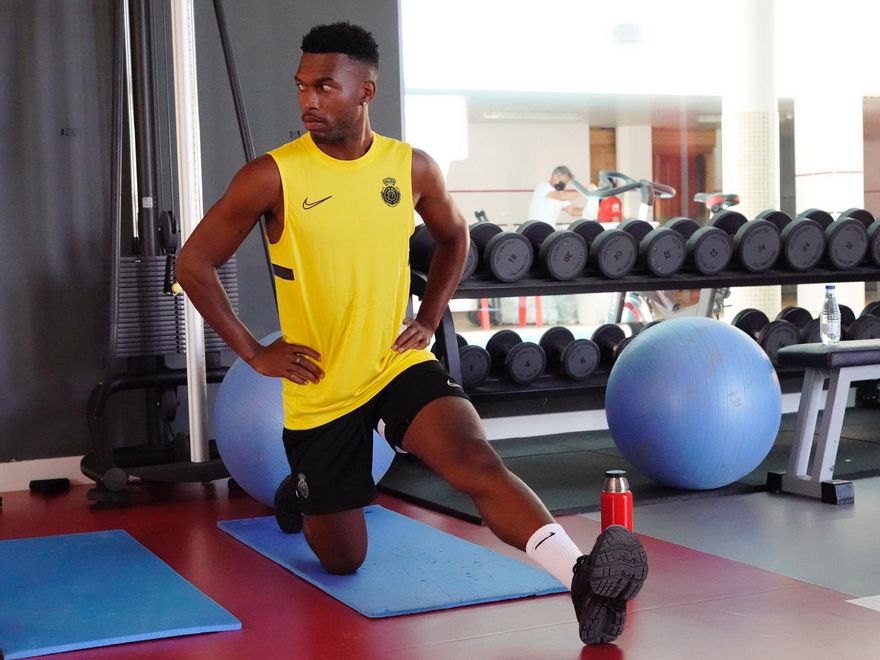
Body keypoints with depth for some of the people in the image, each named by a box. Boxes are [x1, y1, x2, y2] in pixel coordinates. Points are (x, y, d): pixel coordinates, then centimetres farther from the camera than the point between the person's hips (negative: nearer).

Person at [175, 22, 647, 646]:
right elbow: (194, 263, -5)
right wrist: (254, 352, -7)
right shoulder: (271, 177, -14)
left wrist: (430, 317, 6)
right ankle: (299, 495, 45)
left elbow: (454, 236, 17)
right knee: (343, 559, 12)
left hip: (400, 366, 1)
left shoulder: (413, 168, -4)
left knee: (476, 459, -27)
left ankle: (585, 579, -42)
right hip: (320, 391, -1)